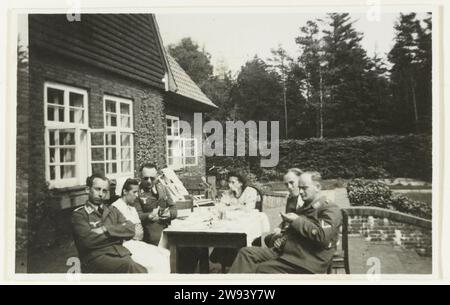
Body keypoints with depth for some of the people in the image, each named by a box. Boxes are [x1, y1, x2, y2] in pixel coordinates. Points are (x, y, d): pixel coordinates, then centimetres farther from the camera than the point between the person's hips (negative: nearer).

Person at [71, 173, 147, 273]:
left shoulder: (112, 211, 21)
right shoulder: (79, 214, 8)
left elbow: (130, 230, 6)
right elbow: (88, 241, -10)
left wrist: (106, 229, -5)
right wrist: (117, 234, 1)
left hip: (121, 253, 4)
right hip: (96, 257, -4)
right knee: (131, 266, -35)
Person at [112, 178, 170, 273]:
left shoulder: (132, 208, 20)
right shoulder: (115, 207, -8)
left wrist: (139, 234, -2)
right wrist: (133, 235, -13)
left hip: (137, 243, 9)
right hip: (126, 245, -8)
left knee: (166, 254, -10)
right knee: (156, 260, -25)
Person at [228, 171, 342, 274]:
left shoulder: (330, 210, -6)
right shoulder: (305, 208, 22)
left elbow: (323, 237, -23)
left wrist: (296, 221, -16)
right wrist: (283, 240, 12)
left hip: (304, 261, -9)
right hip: (286, 250, 9)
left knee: (260, 269, -20)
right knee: (246, 252, -7)